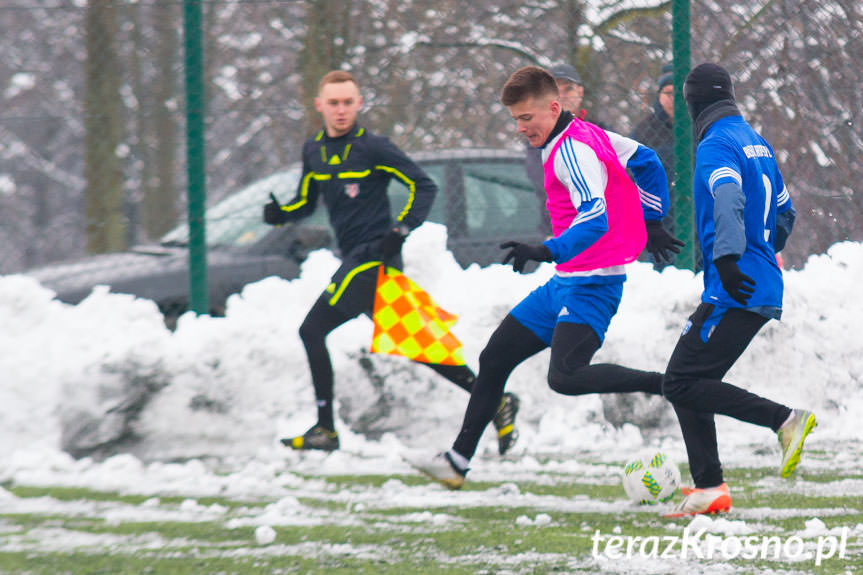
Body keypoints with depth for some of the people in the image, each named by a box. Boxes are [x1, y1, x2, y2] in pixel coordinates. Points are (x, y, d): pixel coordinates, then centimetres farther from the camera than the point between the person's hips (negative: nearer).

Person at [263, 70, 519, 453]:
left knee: (313, 331, -12)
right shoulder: (314, 151, 13)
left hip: (373, 257, -8)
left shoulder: (372, 148, -9)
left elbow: (424, 186, -8)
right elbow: (306, 203, 21)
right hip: (355, 260, 8)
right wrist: (279, 214, 0)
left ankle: (325, 429, -6)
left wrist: (400, 231, -19)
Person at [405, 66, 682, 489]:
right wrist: (652, 223, 28)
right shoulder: (584, 134, 12)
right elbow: (645, 160, 23)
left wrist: (547, 252, -43)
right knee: (495, 357, 13)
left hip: (591, 282, -11)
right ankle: (457, 461, 22)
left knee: (565, 377, -28)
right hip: (566, 282, 11)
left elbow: (594, 219, -31)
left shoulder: (573, 151, -18)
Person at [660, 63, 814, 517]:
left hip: (735, 292, -10)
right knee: (687, 383, 11)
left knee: (682, 384, -12)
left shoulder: (715, 146, -10)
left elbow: (728, 201, -29)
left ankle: (785, 420, -17)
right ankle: (710, 489, 7)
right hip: (763, 291, 10)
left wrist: (727, 259, -38)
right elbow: (784, 213, 27)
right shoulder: (757, 144, 18)